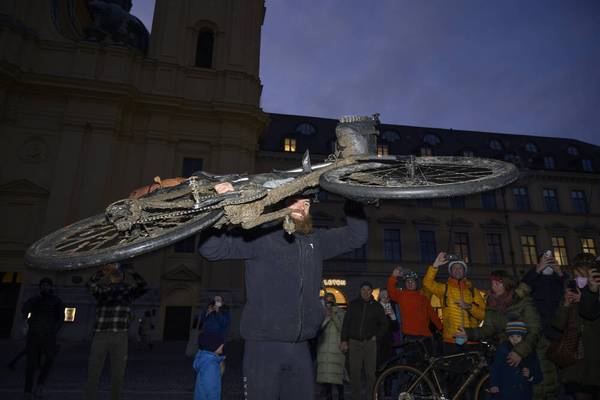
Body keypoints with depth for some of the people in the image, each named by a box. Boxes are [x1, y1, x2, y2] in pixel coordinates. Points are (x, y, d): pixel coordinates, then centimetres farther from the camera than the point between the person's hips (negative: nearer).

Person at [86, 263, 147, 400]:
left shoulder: (128, 289, 7)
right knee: (93, 372, 5)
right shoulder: (101, 288, 10)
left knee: (118, 375, 9)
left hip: (120, 336, 0)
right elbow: (91, 284, -10)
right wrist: (103, 271, -21)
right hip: (100, 335, 0)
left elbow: (142, 285, -11)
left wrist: (130, 271, -20)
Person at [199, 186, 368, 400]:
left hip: (301, 348, 5)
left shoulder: (316, 240, 11)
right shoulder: (260, 235, -5)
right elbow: (211, 249, -10)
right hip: (263, 345, -5)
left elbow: (357, 235, 17)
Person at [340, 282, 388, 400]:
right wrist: (344, 340, 1)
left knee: (370, 372, -1)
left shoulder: (376, 306, 6)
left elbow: (385, 324, 14)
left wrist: (377, 337, 3)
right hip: (354, 342, 1)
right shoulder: (354, 304, 6)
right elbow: (346, 323, 7)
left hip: (370, 343, -1)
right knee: (354, 372, 3)